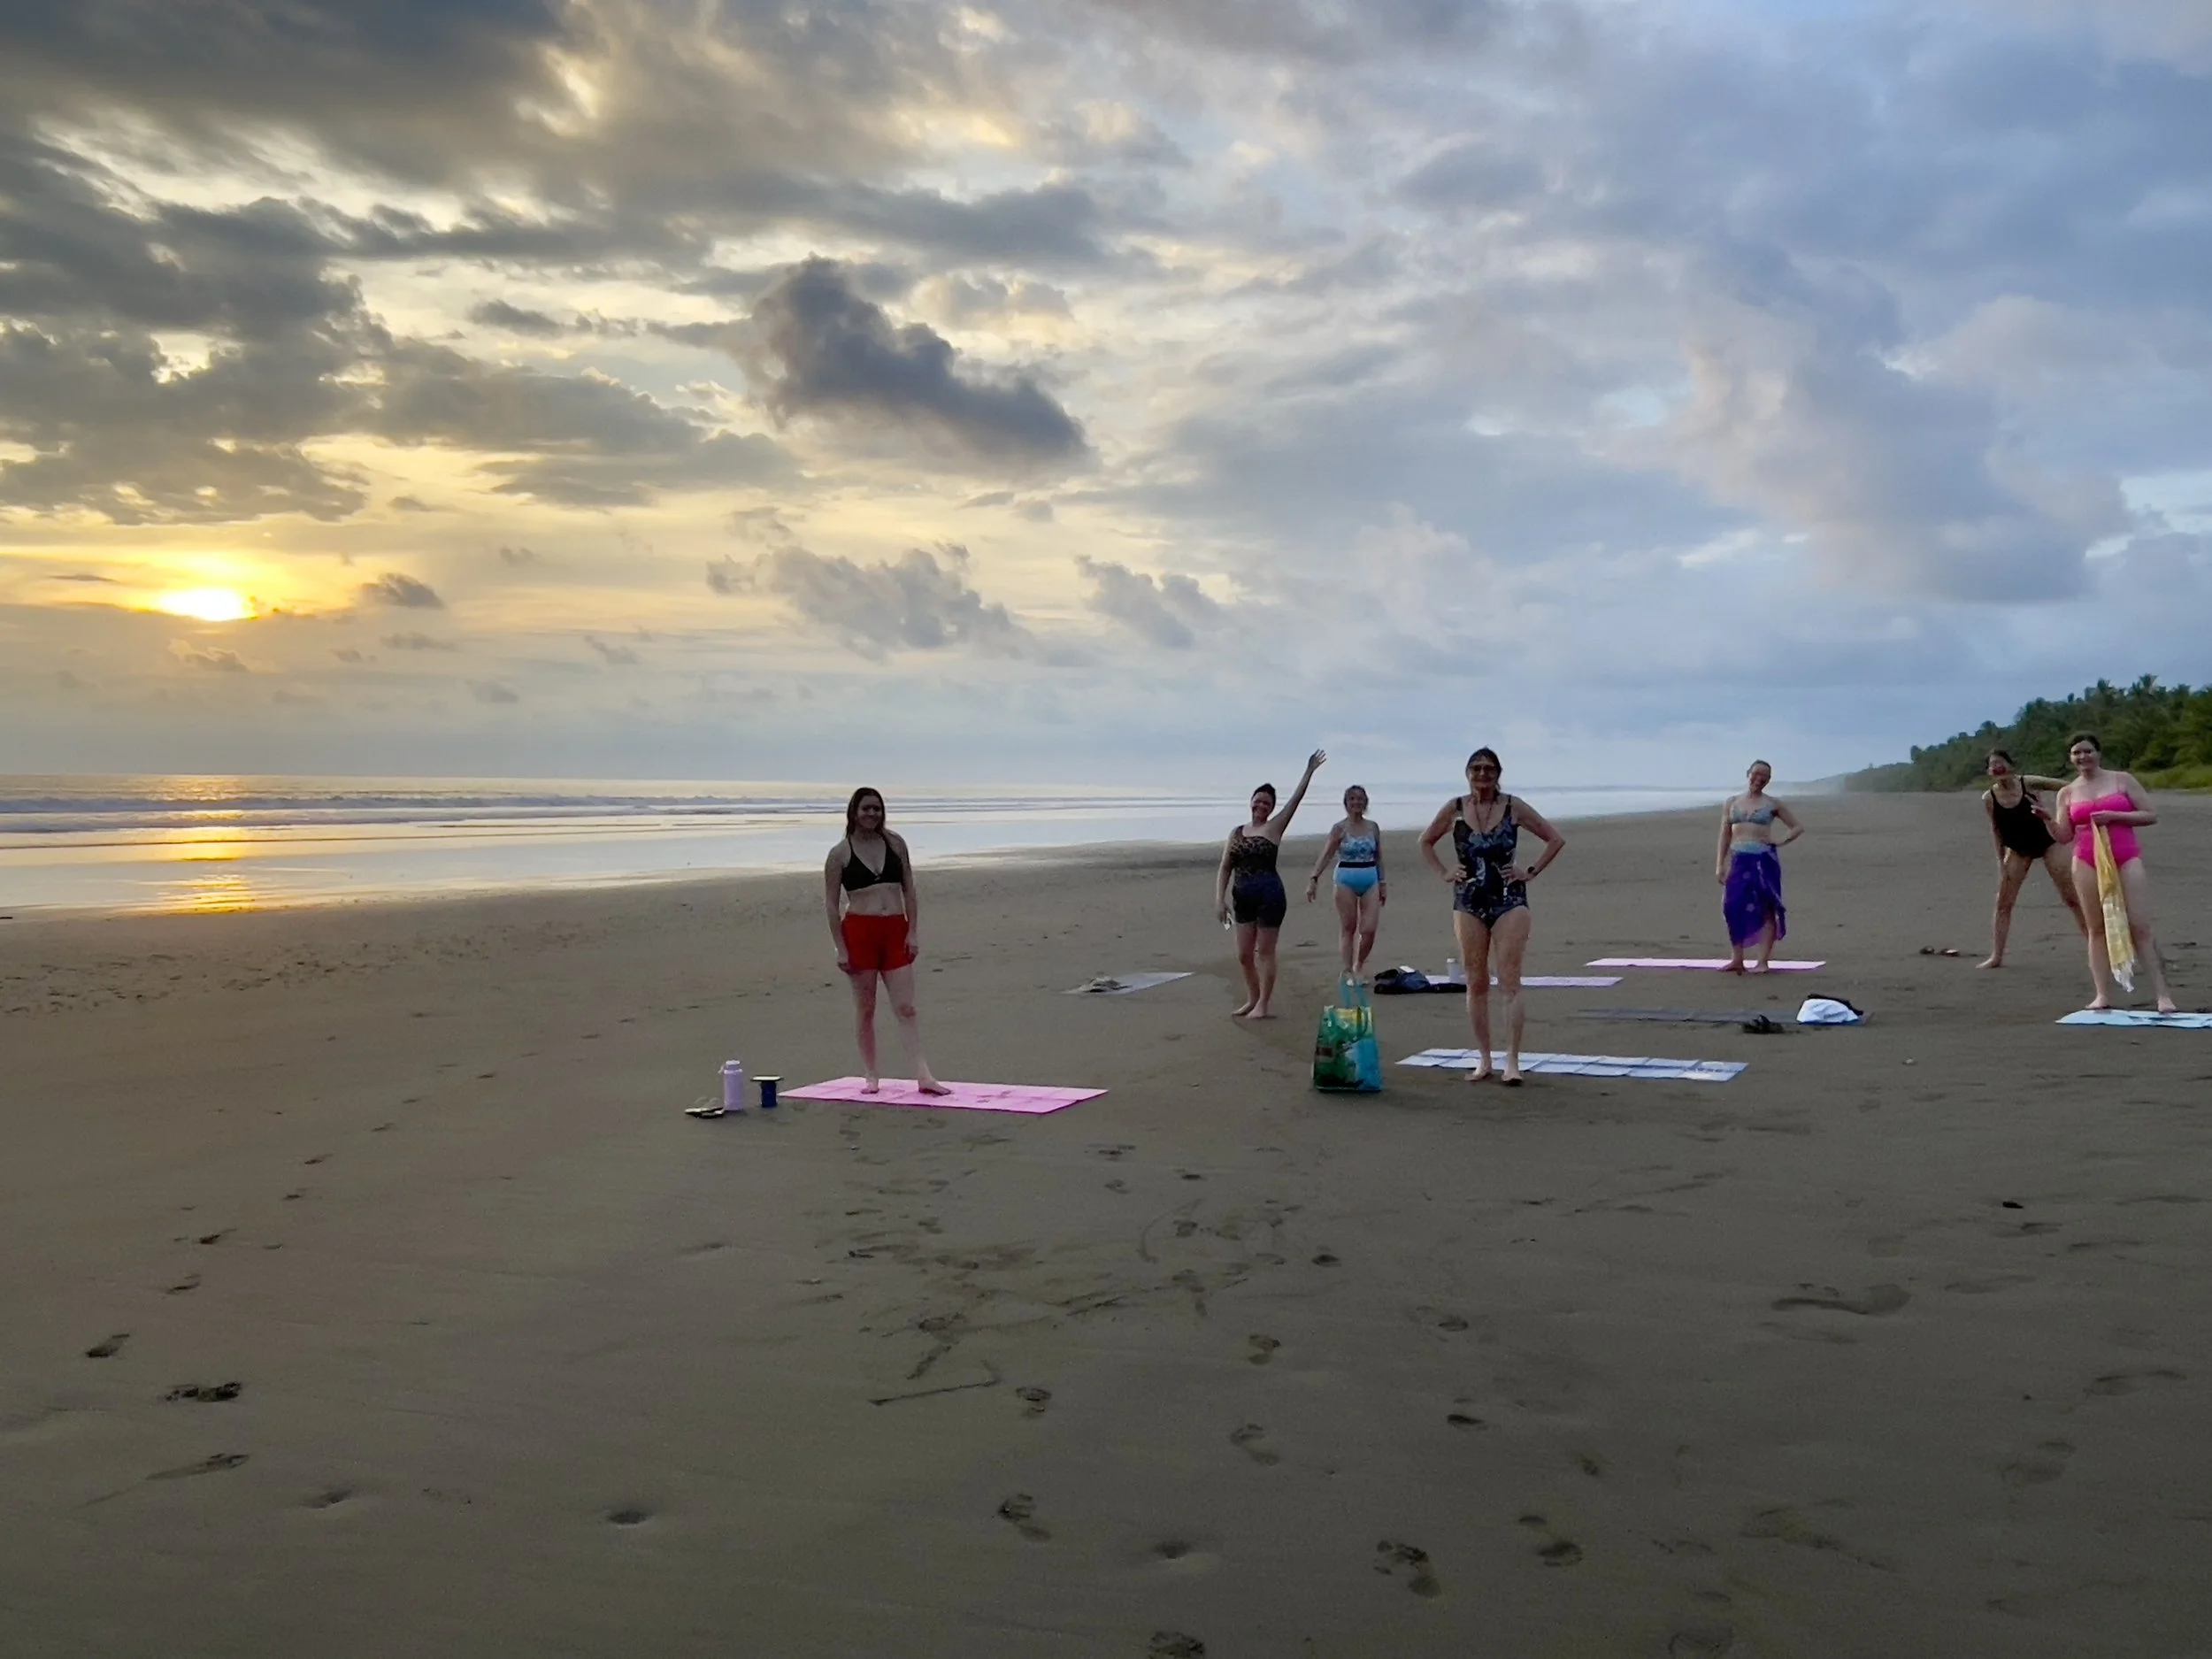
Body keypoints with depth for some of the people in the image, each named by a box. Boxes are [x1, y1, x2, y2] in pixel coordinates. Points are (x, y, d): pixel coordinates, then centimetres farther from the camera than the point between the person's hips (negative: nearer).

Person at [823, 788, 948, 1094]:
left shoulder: (895, 843, 9)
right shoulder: (840, 854, 1)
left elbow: (909, 890, 10)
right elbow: (831, 904, 0)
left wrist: (913, 932, 1)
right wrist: (840, 948, -6)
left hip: (895, 930, 2)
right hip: (859, 931, -2)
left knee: (906, 1007, -3)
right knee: (865, 1009, 4)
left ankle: (923, 1076, -7)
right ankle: (871, 1077, 13)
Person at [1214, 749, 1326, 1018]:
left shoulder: (1275, 827, 2)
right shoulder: (1236, 832, 12)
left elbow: (1295, 800, -6)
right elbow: (1225, 868, 9)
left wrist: (1309, 772, -12)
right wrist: (1219, 899, -1)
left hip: (1270, 894, -4)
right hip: (1242, 897, 4)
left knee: (1265, 952, 0)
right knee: (1244, 955, 9)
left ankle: (1263, 1005, 6)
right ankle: (1253, 999, 26)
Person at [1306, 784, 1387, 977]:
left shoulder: (1373, 828, 7)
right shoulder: (1340, 828, -4)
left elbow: (1378, 858, 13)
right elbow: (1327, 855, -10)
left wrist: (1383, 884, 12)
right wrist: (1314, 878, -21)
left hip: (1370, 881, 3)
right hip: (1346, 881, -3)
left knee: (1369, 929, -4)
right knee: (1348, 928, 4)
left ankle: (1360, 966, 18)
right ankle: (1348, 971, 12)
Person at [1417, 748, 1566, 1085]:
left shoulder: (1514, 808, -2)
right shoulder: (1454, 809, 3)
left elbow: (1556, 839, 5)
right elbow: (1426, 842, 18)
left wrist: (1531, 872, -2)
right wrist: (1444, 873, 7)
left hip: (1510, 901, -2)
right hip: (1468, 903, 2)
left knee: (1509, 982, -9)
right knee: (1476, 984, 5)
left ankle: (1512, 1061, -9)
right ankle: (1484, 1060, 13)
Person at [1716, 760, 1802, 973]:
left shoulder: (1772, 804, 5)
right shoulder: (1732, 802, 11)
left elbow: (1798, 827, 11)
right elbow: (1725, 834, 11)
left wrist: (1780, 842, -5)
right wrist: (1720, 864, 5)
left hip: (1764, 860, -2)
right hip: (1739, 860, 2)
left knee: (1767, 909, -2)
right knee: (1734, 907, -5)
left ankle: (1763, 961, 0)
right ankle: (1737, 959, 2)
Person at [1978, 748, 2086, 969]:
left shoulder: (2027, 783, -19)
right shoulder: (1989, 798, -13)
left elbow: (2066, 786, -9)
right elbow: (1996, 829, -1)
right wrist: (2001, 861, 1)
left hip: (2046, 842, -2)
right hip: (2018, 849, 2)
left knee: (2072, 898, 0)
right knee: (2003, 903, 1)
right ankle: (1996, 957, 7)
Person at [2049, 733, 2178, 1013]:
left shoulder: (2122, 780, 5)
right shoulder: (2067, 793, 11)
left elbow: (2151, 815, 2)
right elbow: (2064, 835, 9)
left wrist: (2114, 816, -11)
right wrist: (2046, 819, -10)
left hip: (2126, 858, -2)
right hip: (2087, 861, 2)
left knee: (2141, 927, -8)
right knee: (2097, 928, 1)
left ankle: (2163, 995, -7)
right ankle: (2103, 995, 0)